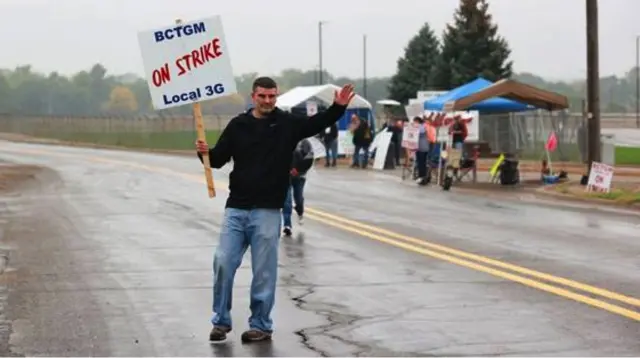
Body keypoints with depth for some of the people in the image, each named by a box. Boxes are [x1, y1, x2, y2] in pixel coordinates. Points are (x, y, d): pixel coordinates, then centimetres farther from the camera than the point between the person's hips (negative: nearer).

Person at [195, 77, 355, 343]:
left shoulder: (288, 124, 3)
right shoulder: (238, 125, 5)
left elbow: (319, 123, 0)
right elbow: (219, 159, 7)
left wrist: (339, 107, -17)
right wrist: (205, 152, -13)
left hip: (267, 211, -2)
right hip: (236, 208, 2)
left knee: (264, 271, 1)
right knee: (223, 263, 0)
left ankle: (261, 325, 13)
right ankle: (221, 321, 14)